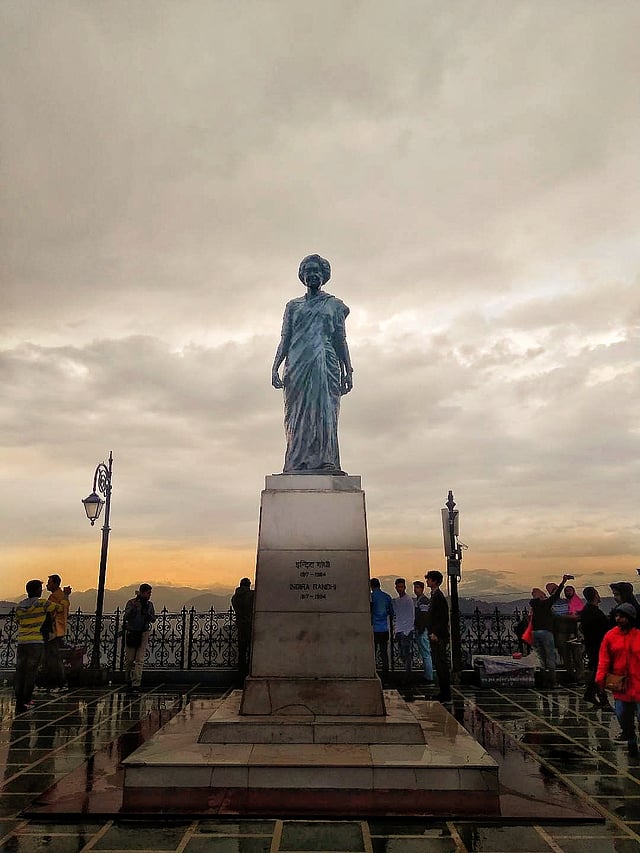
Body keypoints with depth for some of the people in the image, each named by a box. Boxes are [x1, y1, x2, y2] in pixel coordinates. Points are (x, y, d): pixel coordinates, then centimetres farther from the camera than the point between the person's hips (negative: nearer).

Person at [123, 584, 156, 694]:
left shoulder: (149, 604, 5)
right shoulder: (131, 602, -6)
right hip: (131, 633, -2)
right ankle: (128, 681, 26)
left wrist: (147, 614, -13)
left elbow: (153, 619, 7)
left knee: (140, 660, -6)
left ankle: (136, 685, -7)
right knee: (129, 659, 5)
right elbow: (127, 616, -16)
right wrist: (135, 606, -25)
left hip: (144, 633, 2)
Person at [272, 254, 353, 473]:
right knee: (298, 414, -7)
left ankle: (325, 463, -21)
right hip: (297, 365, 2)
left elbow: (341, 340, 12)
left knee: (324, 411, -14)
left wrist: (348, 371, 3)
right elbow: (285, 340, 16)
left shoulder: (334, 305, 18)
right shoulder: (293, 306, 22)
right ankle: (297, 465, -11)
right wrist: (276, 366, 2)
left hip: (325, 364, -1)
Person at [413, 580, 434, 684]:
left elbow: (424, 616, -20)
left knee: (426, 654, -7)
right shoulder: (418, 600, 17)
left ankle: (429, 678, -3)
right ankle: (427, 676, 21)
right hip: (419, 630, 11)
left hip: (423, 631, -11)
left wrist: (421, 630, -21)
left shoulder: (423, 600, -14)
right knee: (424, 654, 14)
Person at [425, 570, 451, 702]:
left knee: (441, 664, -4)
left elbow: (444, 618, -20)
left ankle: (445, 694, 3)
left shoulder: (438, 596, -16)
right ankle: (444, 693, 21)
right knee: (438, 664, 14)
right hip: (435, 636, 10)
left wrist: (436, 633, -20)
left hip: (439, 637, -10)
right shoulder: (434, 595, 14)